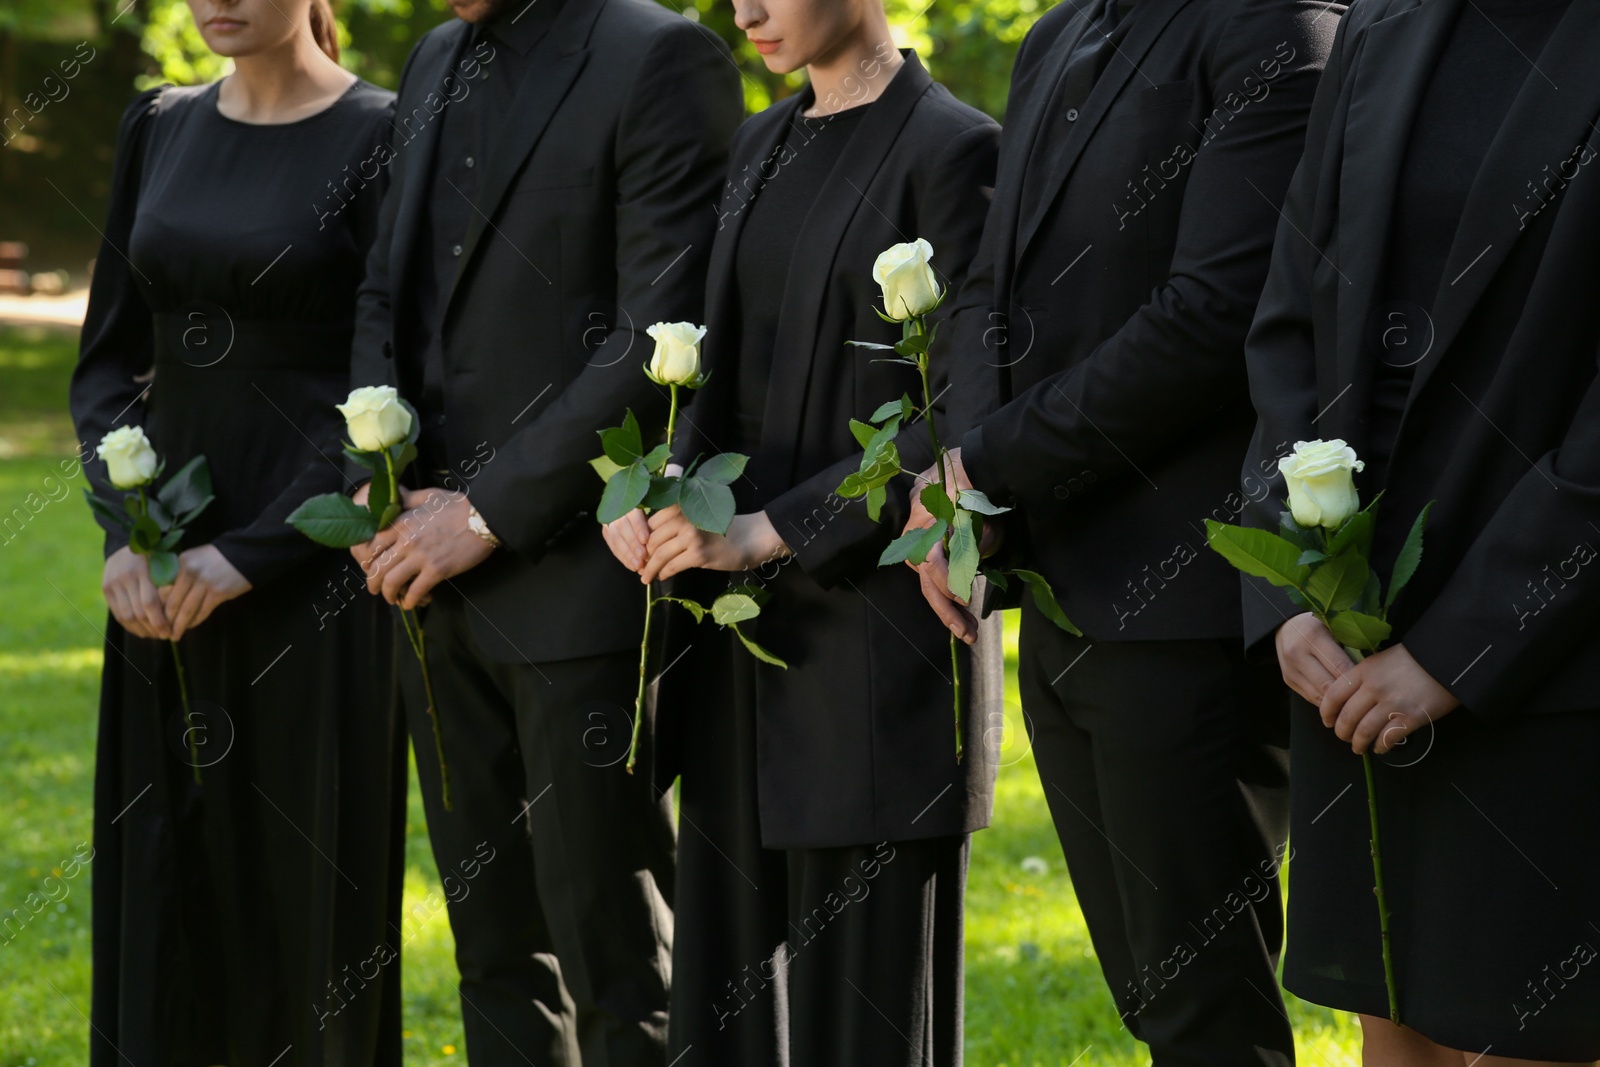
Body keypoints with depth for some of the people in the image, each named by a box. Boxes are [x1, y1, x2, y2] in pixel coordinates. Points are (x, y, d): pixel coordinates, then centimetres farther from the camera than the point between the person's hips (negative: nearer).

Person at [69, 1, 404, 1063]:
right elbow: (110, 356, 10)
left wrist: (251, 554, -17)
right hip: (166, 572, 5)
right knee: (166, 883, 8)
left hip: (310, 569, -5)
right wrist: (124, 534, -6)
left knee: (310, 880, 1)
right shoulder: (160, 130, 10)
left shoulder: (383, 137, -7)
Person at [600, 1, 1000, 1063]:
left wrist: (770, 530, -17)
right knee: (729, 974, 8)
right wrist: (656, 497, -2)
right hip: (743, 619, 7)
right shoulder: (763, 145, 15)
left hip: (877, 624, -7)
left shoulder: (952, 151, -9)